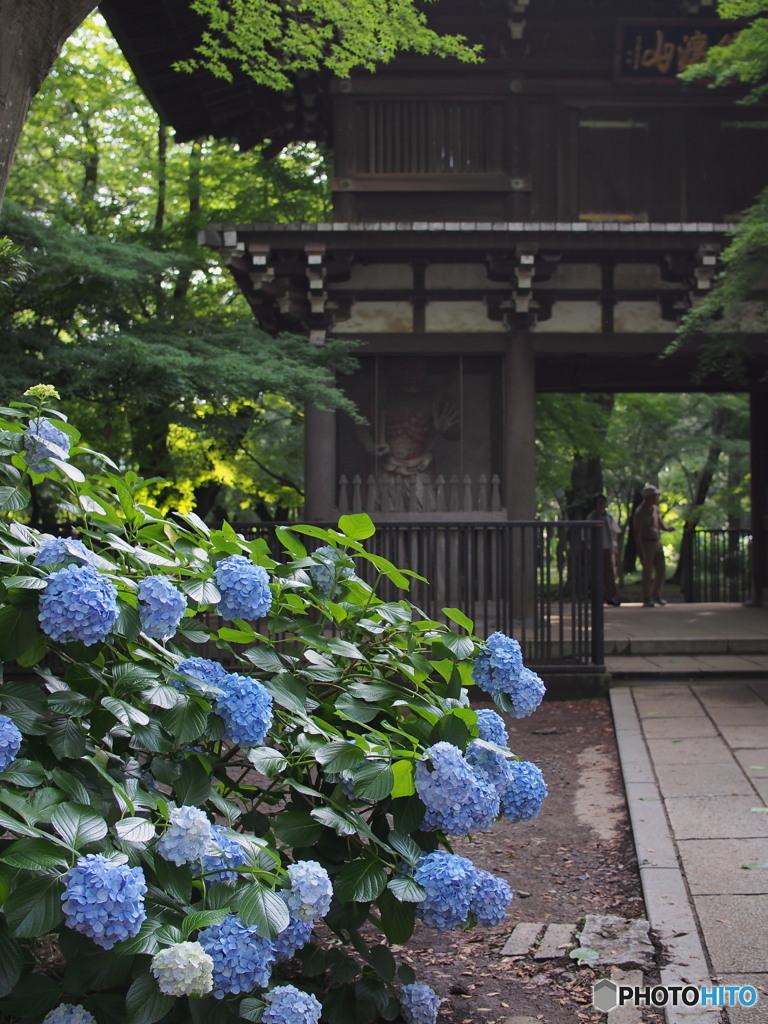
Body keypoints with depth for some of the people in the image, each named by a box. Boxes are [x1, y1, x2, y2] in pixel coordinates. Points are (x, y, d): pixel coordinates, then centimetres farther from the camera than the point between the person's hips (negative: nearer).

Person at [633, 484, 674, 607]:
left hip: (657, 543, 7)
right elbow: (637, 533, -17)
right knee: (648, 573, -4)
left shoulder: (655, 509, 9)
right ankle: (647, 600, 5)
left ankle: (656, 596, 23)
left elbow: (660, 523, 21)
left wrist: (667, 528, -3)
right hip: (646, 544, -7)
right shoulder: (639, 512, -14)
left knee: (661, 571, 7)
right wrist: (641, 552, -22)